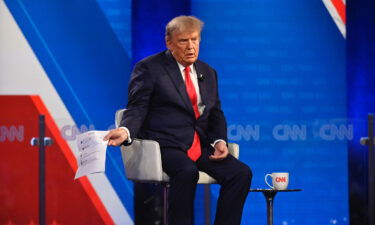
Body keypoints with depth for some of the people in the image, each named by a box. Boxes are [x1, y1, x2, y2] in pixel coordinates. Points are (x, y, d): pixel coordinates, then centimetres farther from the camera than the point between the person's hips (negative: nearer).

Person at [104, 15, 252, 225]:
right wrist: (125, 131, -27)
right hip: (166, 145, -6)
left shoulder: (208, 73, 20)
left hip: (201, 147, 6)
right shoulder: (149, 68, 1)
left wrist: (219, 141, 2)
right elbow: (137, 109, -5)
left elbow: (216, 114, 22)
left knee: (242, 173, -16)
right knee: (187, 172, -36)